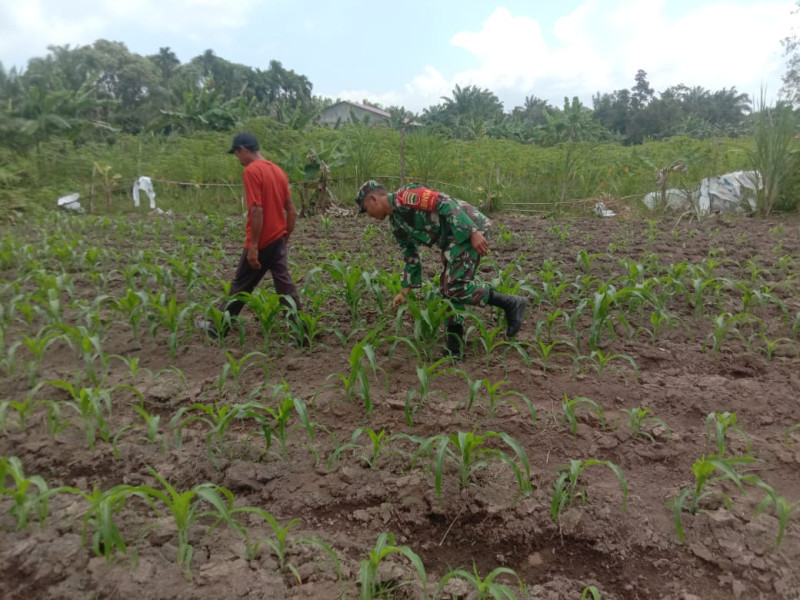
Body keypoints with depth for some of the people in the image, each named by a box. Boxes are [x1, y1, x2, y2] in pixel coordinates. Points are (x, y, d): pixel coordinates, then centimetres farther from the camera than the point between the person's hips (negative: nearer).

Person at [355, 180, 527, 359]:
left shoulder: (404, 196, -13)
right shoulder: (396, 223, 16)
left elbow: (445, 203, -20)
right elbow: (411, 256, 23)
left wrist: (473, 233, -25)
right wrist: (405, 291, 22)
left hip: (470, 229, -10)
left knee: (456, 286, -16)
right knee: (448, 287, 6)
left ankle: (511, 304, -3)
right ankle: (454, 347, 11)